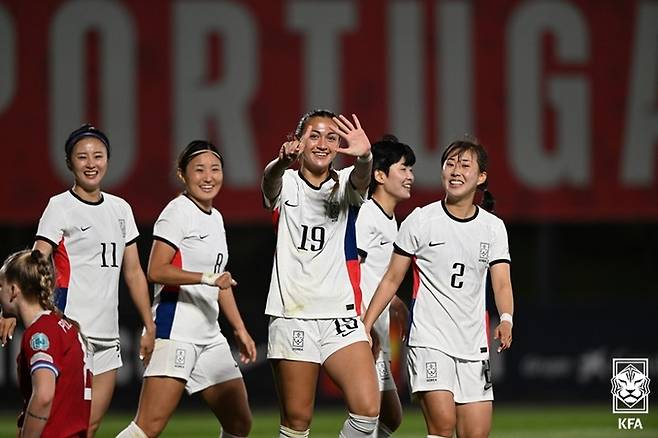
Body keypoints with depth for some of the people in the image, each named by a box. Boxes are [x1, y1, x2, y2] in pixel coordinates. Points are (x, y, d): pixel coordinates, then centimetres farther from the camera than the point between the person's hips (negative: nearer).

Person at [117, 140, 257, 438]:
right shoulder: (179, 211, -7)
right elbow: (156, 270, -18)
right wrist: (207, 278, -25)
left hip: (209, 335, 9)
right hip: (175, 329, -9)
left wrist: (240, 329, 29)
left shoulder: (215, 218, 19)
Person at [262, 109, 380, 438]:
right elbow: (270, 180, -21)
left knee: (367, 408, -15)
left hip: (341, 315, 2)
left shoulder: (345, 186, 8)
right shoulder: (285, 184, 4)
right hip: (292, 315, -1)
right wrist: (283, 161, -47)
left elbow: (361, 177, -17)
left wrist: (365, 155, -43)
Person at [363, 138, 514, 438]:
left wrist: (506, 320, -22)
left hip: (474, 346, 4)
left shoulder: (493, 227, 7)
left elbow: (502, 284, -1)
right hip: (429, 340, -4)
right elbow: (392, 279, 4)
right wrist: (365, 327, 0)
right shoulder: (421, 220, -2)